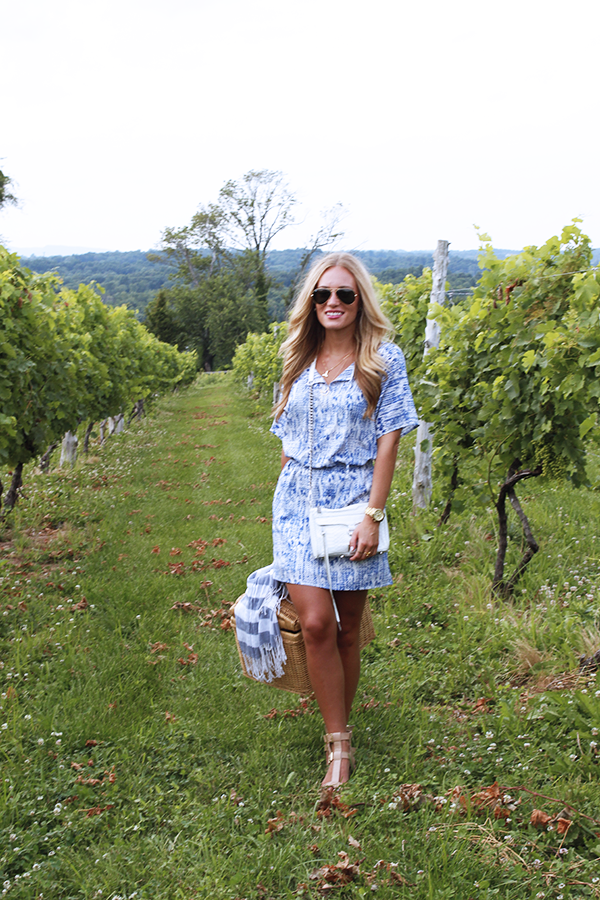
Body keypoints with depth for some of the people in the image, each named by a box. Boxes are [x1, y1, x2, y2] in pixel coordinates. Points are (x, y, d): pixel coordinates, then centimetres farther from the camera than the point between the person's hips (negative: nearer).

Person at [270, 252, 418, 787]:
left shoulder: (384, 360, -1)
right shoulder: (298, 362, 11)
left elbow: (388, 441, -6)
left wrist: (372, 516, -12)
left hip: (353, 498, -2)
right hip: (298, 500, 3)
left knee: (348, 626, 7)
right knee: (315, 623, -8)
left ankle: (339, 729, 26)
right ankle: (340, 743, 4)